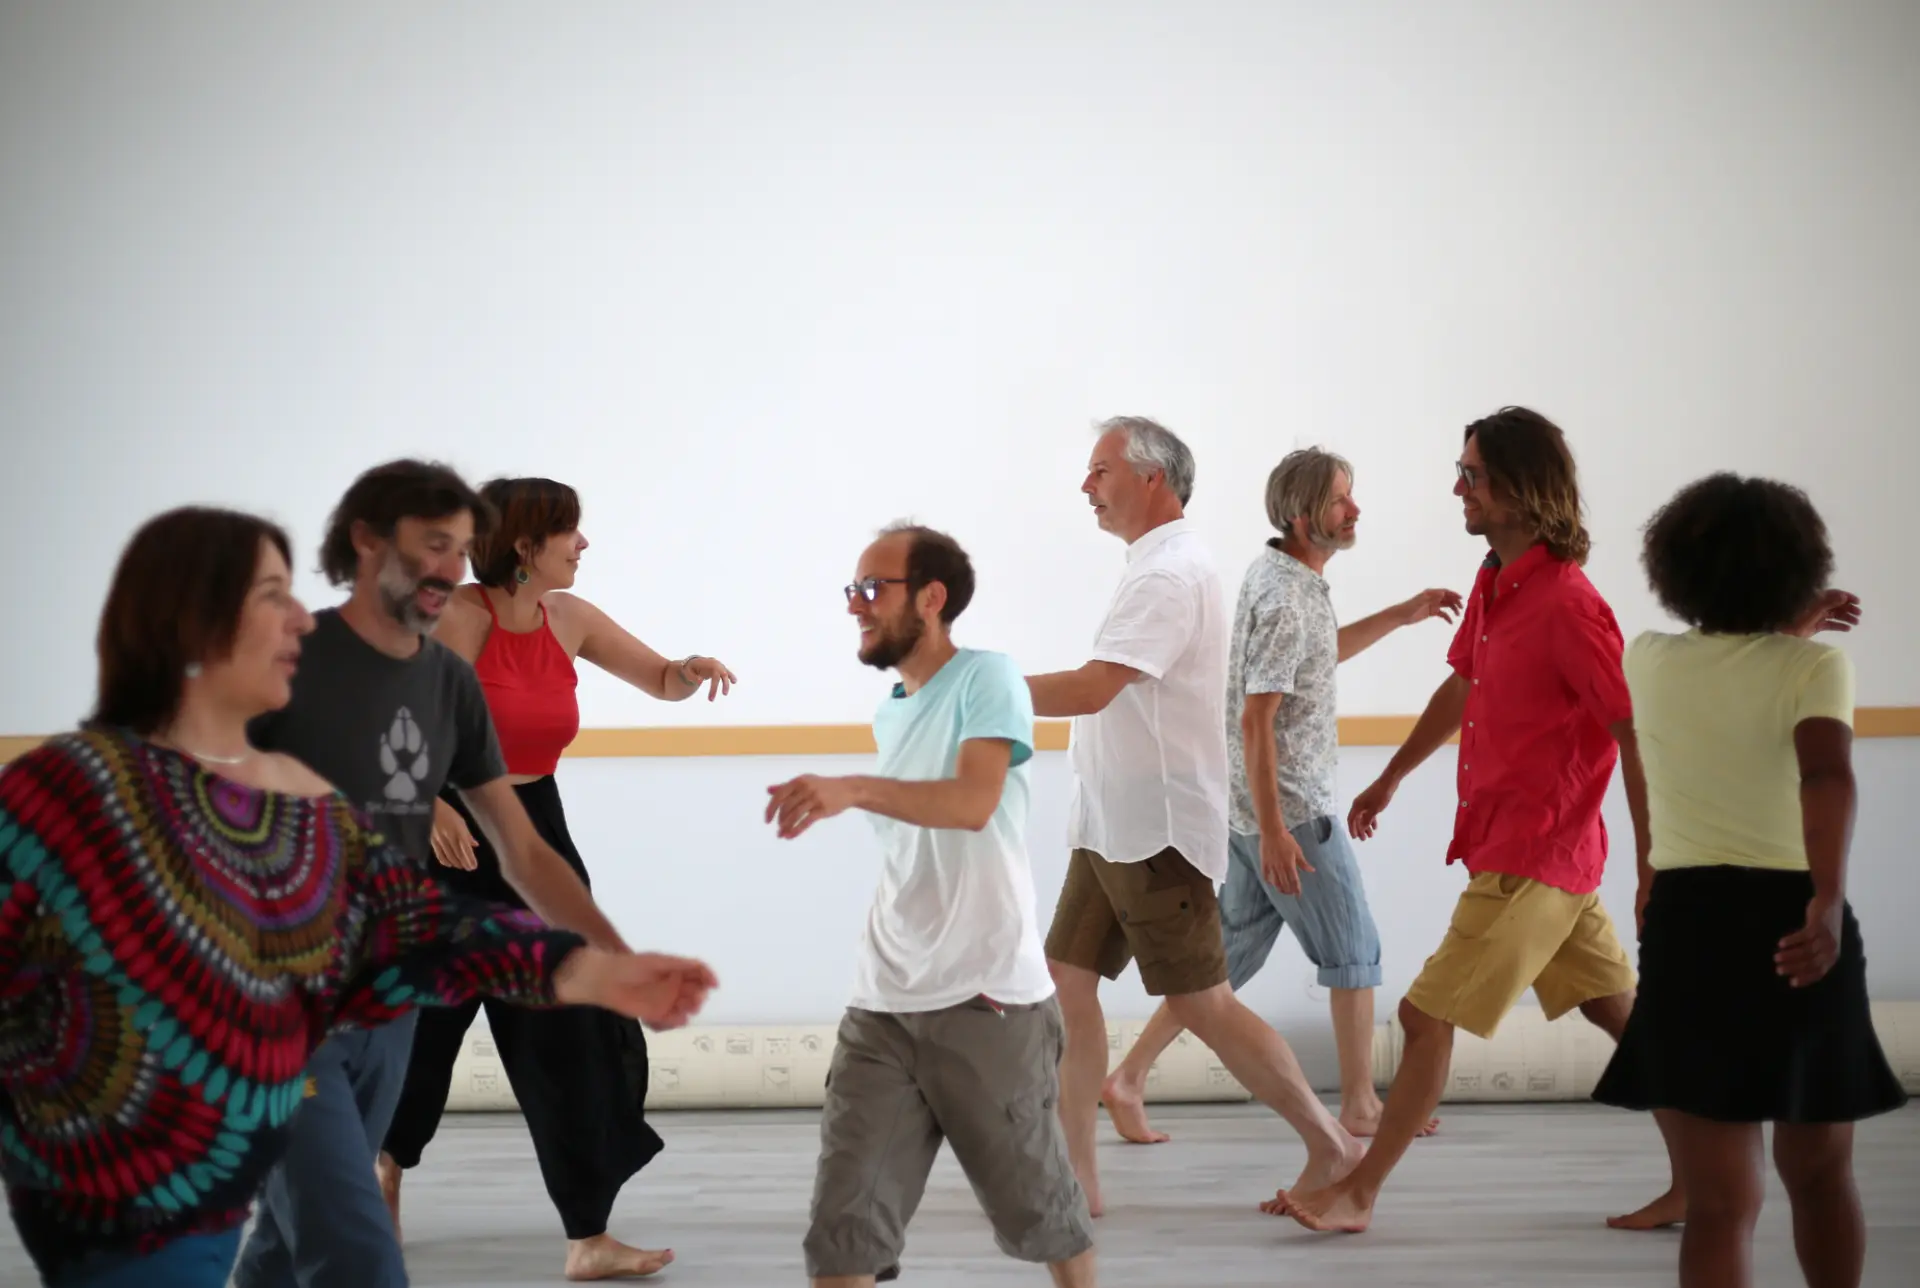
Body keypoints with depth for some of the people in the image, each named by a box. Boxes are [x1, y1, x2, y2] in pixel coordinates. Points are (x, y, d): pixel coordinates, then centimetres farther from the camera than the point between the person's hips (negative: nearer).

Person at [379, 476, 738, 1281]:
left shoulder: (570, 619, 1)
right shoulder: (459, 616, -18)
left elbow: (660, 682, 12)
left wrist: (693, 670, -12)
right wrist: (430, 807, -33)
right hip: (452, 832, -5)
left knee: (573, 1030, -1)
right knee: (422, 1020, 10)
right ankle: (388, 1160, 42)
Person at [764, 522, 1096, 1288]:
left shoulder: (987, 679, -8)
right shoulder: (888, 715, 15)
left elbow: (973, 803, -24)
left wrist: (852, 789, -35)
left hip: (986, 1000, -6)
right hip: (882, 1007, 6)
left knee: (1035, 1207, 10)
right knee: (844, 1222, -3)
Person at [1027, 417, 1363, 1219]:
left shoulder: (1170, 573, -18)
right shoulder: (1161, 565, 15)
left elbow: (1092, 688, -27)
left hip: (1157, 830, -10)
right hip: (1114, 823, 10)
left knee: (1199, 1003, -5)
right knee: (1066, 978, 8)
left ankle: (1332, 1148, 6)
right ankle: (1072, 1173, 13)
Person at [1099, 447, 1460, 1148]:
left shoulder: (1279, 574, 10)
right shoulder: (1286, 600, -20)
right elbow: (1256, 720, -23)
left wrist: (1401, 615, 25)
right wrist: (1274, 832, -24)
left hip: (1255, 804, 9)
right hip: (1289, 808, -9)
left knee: (1233, 949, 13)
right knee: (1353, 951, 4)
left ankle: (1129, 1078, 11)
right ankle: (1360, 1105, 14)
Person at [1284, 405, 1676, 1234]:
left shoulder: (1567, 605, -21)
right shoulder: (1494, 582, 7)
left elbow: (1634, 736, -21)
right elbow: (1462, 685, 23)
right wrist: (1391, 778, 32)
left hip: (1530, 860, -9)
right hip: (1532, 849, 9)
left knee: (1428, 1016, -4)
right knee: (1619, 1011, 14)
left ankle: (1358, 1195, 5)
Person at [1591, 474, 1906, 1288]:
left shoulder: (1647, 661, 5)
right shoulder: (1814, 665, -4)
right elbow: (1827, 773, -25)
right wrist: (1829, 900, -36)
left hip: (1690, 922, 0)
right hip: (1796, 922, 0)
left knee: (1720, 1199, -3)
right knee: (1820, 1173, 22)